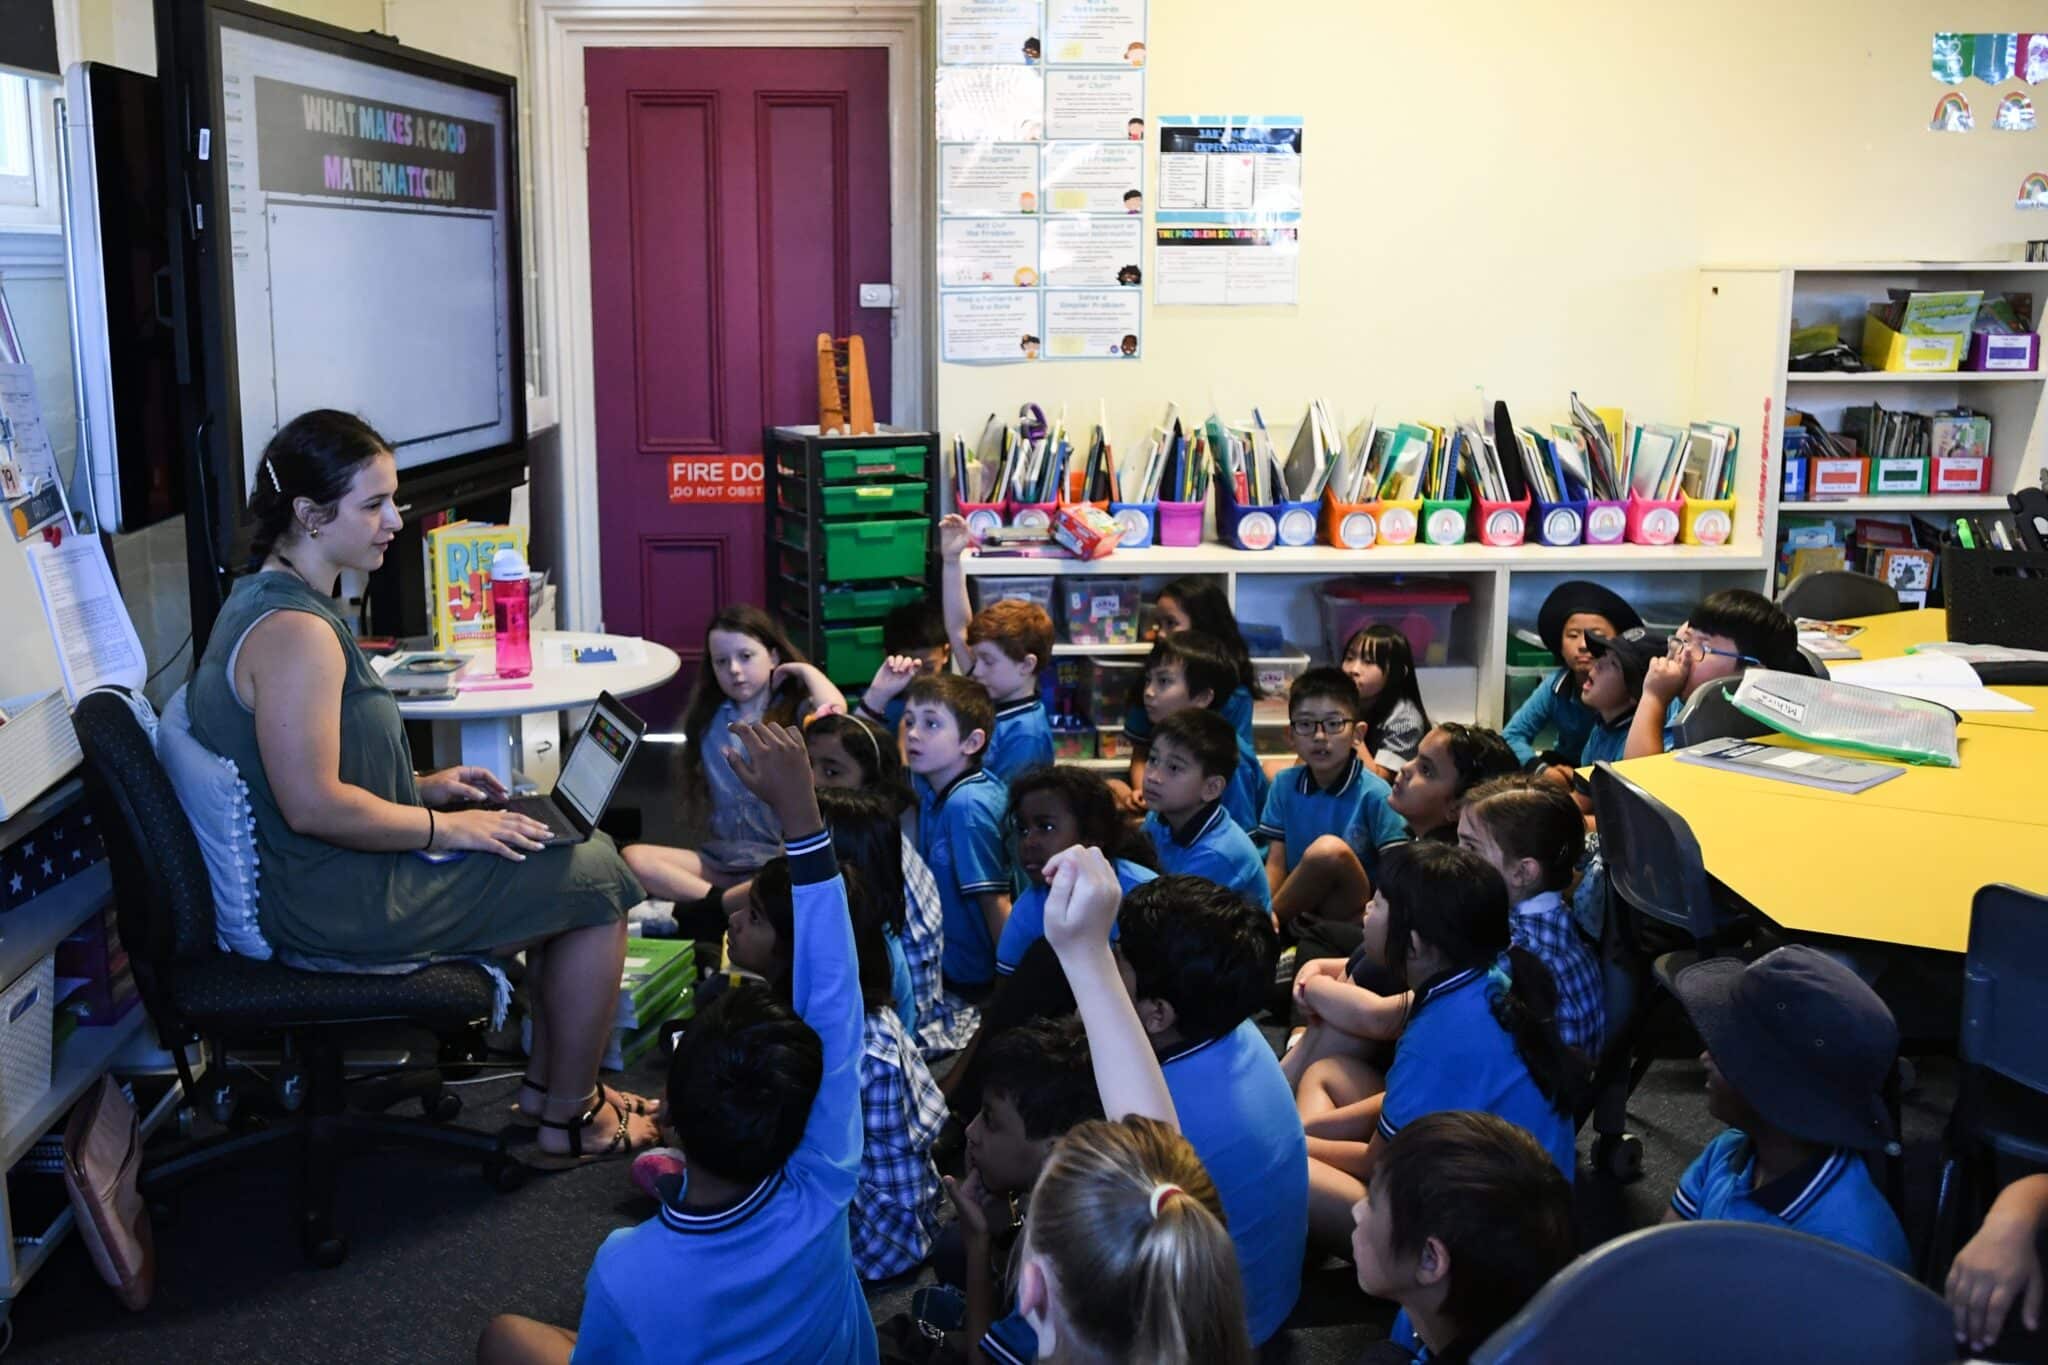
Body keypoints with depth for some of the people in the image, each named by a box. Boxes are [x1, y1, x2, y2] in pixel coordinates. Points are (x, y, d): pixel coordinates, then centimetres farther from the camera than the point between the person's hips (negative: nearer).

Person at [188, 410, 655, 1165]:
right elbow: (313, 805, -29)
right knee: (595, 878, -4)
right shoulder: (295, 630, -25)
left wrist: (425, 786, 8)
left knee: (579, 853, 17)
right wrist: (448, 826, -18)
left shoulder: (264, 598, 9)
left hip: (318, 880, 11)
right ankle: (570, 1115, 11)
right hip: (337, 904, -11)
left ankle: (545, 1077, 26)